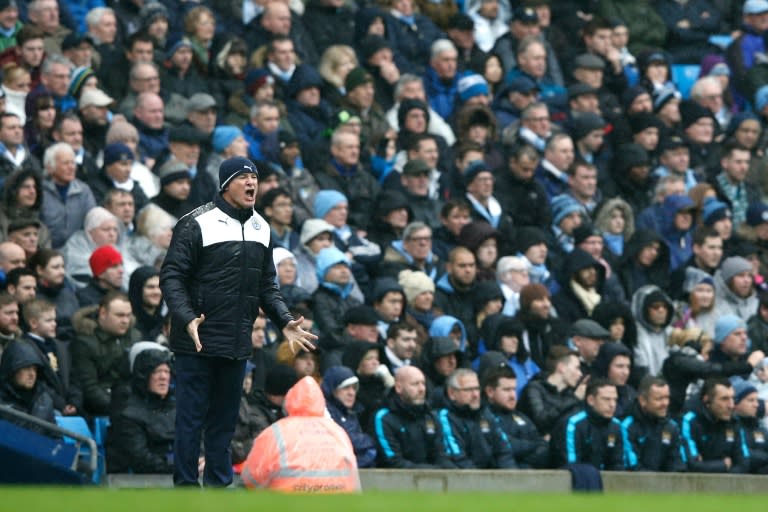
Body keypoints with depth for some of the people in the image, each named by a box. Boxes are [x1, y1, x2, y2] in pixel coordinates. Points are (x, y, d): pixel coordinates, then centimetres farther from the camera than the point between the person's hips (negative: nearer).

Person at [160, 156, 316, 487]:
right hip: (196, 342, -6)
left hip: (237, 346, 6)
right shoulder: (197, 224, -8)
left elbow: (267, 286, 21)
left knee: (225, 420, 11)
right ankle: (186, 486, 2)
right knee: (191, 417, -2)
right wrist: (187, 319, -24)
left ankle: (219, 483, 18)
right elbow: (171, 277, -11)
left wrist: (285, 322, 8)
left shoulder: (261, 229, 14)